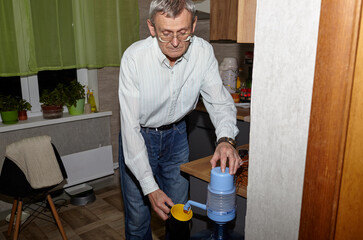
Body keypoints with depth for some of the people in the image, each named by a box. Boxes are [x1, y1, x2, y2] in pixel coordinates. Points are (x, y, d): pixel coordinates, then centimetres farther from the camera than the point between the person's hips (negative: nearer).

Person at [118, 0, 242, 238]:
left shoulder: (203, 52, -18)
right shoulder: (134, 57, -27)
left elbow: (220, 101, -11)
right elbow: (130, 126, -27)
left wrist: (226, 139, -34)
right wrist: (150, 188, -31)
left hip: (176, 134, 3)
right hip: (139, 136, -2)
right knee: (138, 216, 5)